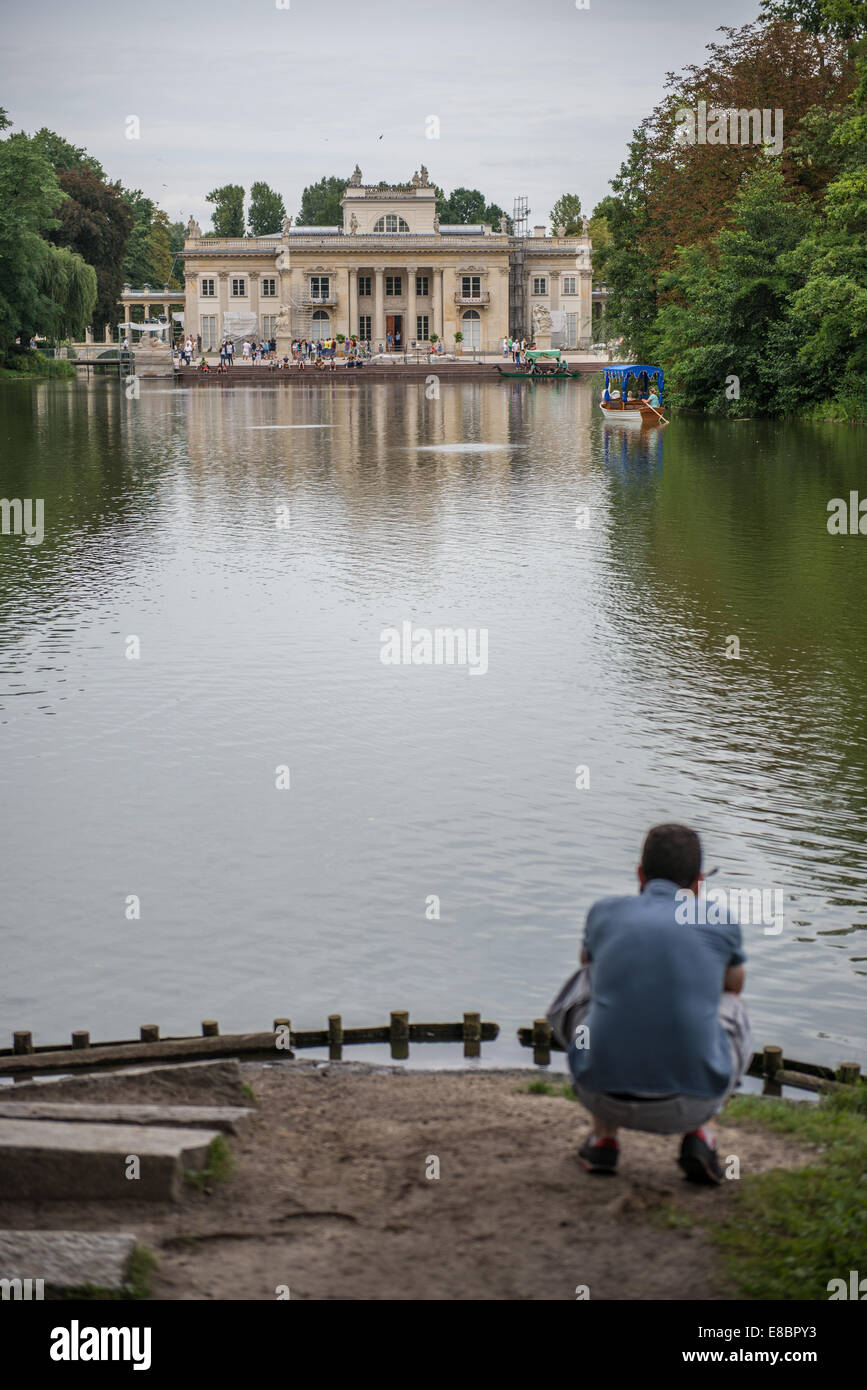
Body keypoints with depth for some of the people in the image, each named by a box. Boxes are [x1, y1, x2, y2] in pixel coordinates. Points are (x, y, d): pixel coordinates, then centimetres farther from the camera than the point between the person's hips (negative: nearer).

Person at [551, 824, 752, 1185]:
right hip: (690, 1104, 0)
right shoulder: (721, 921, 6)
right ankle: (699, 1134, 10)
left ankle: (603, 1135, 23)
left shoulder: (605, 912, 9)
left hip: (603, 1093, 1)